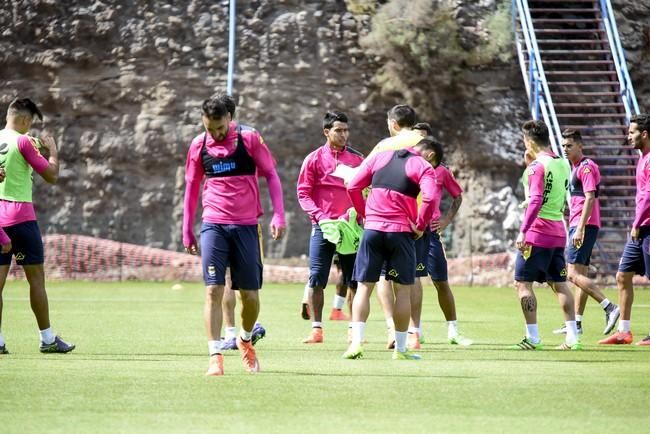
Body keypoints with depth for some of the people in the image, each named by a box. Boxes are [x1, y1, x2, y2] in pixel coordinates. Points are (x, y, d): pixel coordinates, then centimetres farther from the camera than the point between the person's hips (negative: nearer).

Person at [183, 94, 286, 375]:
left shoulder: (249, 138, -3)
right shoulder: (199, 146, 5)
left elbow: (271, 175, 2)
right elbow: (191, 188, 14)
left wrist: (278, 216, -7)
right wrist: (187, 231, 13)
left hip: (246, 225, -1)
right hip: (213, 225, 1)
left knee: (250, 295, 3)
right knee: (213, 290, -11)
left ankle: (245, 340, 31)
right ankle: (215, 357, -10)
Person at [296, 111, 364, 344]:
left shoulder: (357, 158, 7)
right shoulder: (314, 159, 2)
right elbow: (303, 192, 0)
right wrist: (320, 217, -12)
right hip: (322, 227, -1)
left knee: (354, 280, 1)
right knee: (317, 279, -3)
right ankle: (316, 329, 3)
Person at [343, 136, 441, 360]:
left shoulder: (380, 157, 14)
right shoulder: (423, 167, 0)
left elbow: (353, 187, 10)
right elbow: (429, 198, -17)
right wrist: (420, 226, -5)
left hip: (372, 228, 3)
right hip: (401, 232, -3)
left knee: (364, 286, 6)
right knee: (402, 290, 7)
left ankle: (356, 342, -7)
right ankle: (400, 349, 8)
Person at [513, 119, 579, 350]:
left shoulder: (538, 165, -13)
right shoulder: (563, 164, 11)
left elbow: (536, 201, -21)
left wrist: (523, 231, -23)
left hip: (537, 234, -8)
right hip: (558, 234, 8)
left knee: (523, 283, -1)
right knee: (559, 284, 11)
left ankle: (532, 338, -6)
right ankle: (572, 337, 7)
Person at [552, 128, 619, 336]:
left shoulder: (586, 167, -11)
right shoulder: (575, 168, 19)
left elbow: (590, 198, -19)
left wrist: (580, 229, -24)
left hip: (584, 225, -10)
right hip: (577, 226, 10)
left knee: (574, 274, -15)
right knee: (580, 275, 9)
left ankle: (609, 307, -19)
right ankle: (576, 323, 11)